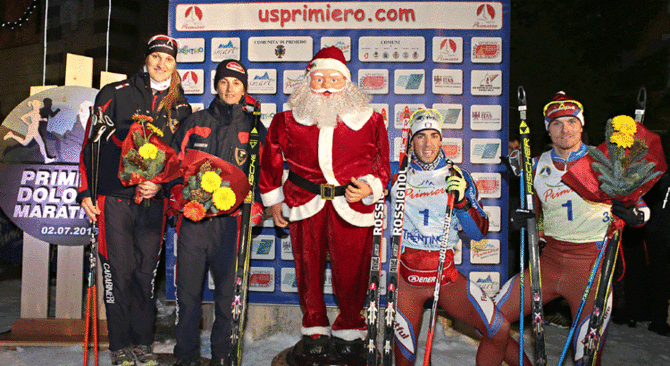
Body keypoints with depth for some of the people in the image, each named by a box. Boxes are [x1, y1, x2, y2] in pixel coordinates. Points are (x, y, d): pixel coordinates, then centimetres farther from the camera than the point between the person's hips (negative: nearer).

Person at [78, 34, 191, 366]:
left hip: (154, 201, 2)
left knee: (146, 273, 6)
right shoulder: (115, 94, 3)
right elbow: (91, 144, 3)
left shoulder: (180, 107, 10)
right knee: (119, 272, 0)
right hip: (114, 199, -2)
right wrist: (86, 191, -1)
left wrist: (161, 185, -6)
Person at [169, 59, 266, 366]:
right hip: (193, 217, 1)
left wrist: (257, 202, -5)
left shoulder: (252, 126, 9)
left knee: (227, 289, 3)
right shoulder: (195, 122, 13)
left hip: (230, 219, -1)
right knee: (188, 289, 4)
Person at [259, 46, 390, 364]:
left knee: (351, 271, 3)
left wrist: (369, 189, -11)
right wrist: (273, 200, 15)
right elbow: (271, 157, 14)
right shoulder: (288, 121, 1)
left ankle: (349, 331, 26)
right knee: (308, 267, 10)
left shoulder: (370, 121, -2)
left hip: (353, 203, -1)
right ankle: (314, 330, 30)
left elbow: (381, 165, 8)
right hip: (305, 204, 2)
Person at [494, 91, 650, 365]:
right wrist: (524, 221, -3)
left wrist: (632, 213, -18)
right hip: (548, 261, 4)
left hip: (592, 265, -3)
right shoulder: (537, 166, 7)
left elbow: (640, 208, 4)